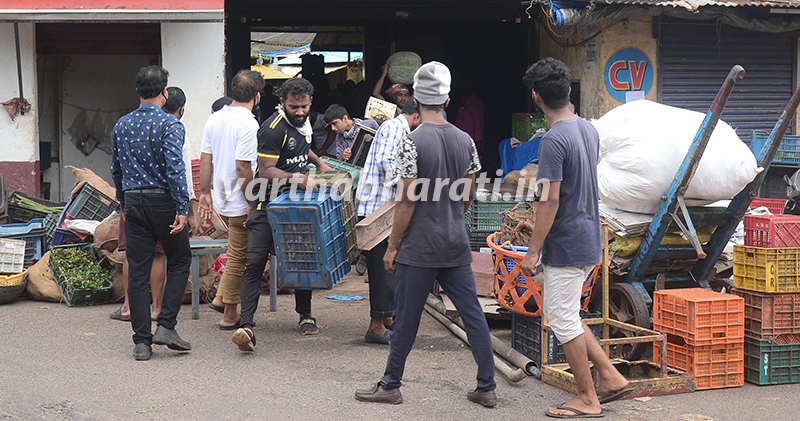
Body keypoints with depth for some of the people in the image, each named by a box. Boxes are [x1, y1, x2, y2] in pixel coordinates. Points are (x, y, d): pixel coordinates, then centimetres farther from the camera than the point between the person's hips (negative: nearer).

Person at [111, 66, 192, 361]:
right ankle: (166, 326, 1)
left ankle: (141, 341, 7)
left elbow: (116, 169, 15)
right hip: (163, 201, -5)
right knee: (179, 261, 12)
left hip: (133, 202, 5)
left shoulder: (122, 125, 8)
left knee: (137, 271, 5)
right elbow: (175, 168, -19)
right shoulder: (169, 125, -10)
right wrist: (182, 209, -19)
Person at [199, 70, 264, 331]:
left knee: (237, 253, 25)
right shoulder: (248, 124, -19)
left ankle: (221, 298, 22)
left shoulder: (214, 119, 5)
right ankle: (229, 316, 10)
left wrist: (205, 192, 17)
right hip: (240, 204, -8)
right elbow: (243, 168, -23)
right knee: (238, 258, 2)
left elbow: (205, 159, 9)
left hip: (220, 200, 8)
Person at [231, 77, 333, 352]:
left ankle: (305, 315, 30)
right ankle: (246, 325, -19)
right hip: (269, 204, -8)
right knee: (255, 262, -14)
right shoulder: (273, 129, -18)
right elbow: (266, 170, -22)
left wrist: (317, 162, 20)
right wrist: (297, 178, -31)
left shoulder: (304, 121, 9)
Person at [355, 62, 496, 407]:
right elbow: (467, 198, 12)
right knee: (472, 314, 8)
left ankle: (390, 386, 15)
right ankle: (487, 388, 12)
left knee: (406, 317, 4)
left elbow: (407, 201, -13)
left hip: (420, 247, -5)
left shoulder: (412, 142, -12)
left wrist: (392, 246, -6)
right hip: (457, 245, 5)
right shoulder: (465, 140, 5)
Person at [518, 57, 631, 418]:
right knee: (556, 310, 19)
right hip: (589, 240, 9)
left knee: (563, 320, 2)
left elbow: (550, 201, -21)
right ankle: (610, 377, 19)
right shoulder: (589, 130, 8)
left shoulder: (553, 141, -19)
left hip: (566, 246, -9)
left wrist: (532, 251, -15)